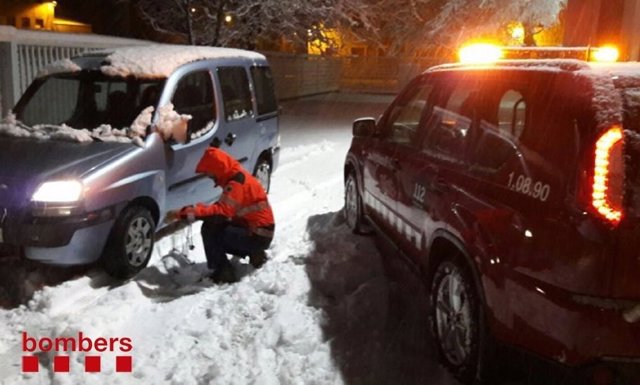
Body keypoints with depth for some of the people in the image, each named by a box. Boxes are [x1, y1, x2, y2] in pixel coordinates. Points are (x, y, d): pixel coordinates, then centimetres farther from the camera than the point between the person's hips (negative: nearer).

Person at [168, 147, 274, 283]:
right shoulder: (236, 178, 11)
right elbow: (224, 208, 15)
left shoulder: (237, 183, -21)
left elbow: (222, 212, -34)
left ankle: (224, 272, -12)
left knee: (209, 229, -19)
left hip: (258, 235, -10)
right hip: (252, 229, 10)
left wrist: (187, 213, -36)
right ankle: (254, 253, 15)